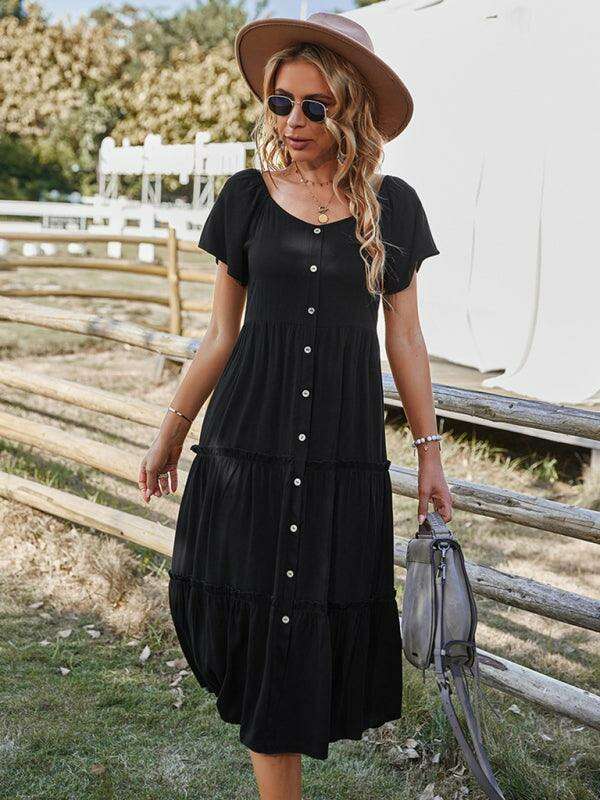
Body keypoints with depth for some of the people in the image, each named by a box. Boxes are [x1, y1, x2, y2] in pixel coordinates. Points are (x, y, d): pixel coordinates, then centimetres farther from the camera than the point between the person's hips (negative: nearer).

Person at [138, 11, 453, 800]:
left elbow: (404, 338, 6)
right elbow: (221, 334, 7)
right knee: (255, 606, 2)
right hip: (249, 438, 0)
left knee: (329, 610, 5)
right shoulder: (248, 196, 1)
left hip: (345, 447, 0)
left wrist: (430, 453, 5)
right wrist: (170, 434, 10)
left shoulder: (391, 205, 2)